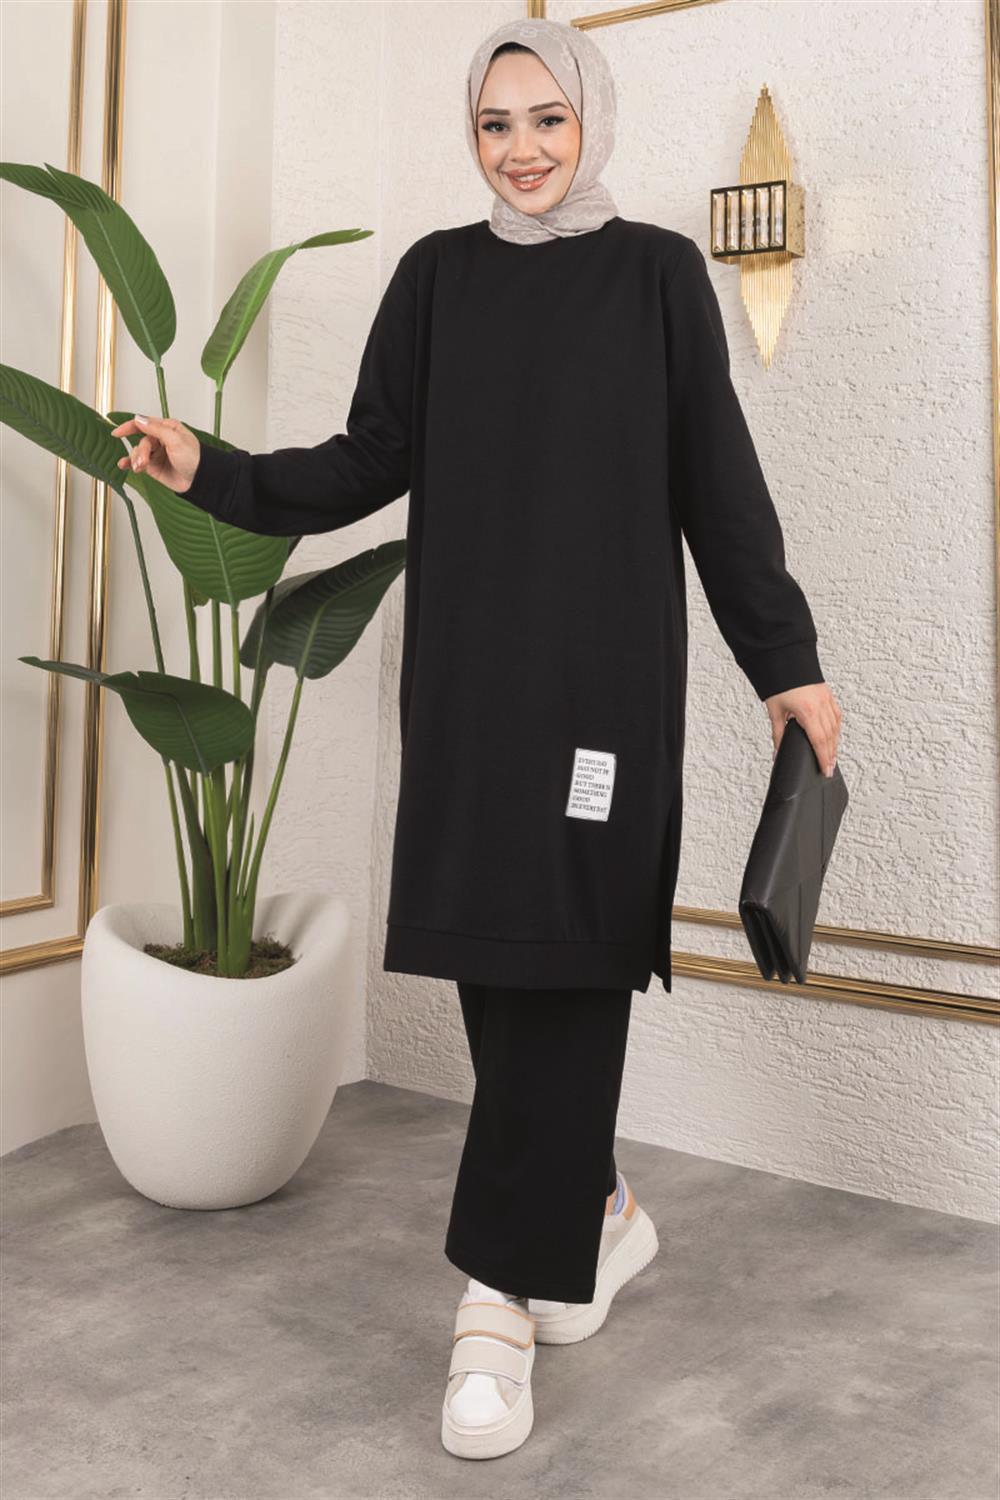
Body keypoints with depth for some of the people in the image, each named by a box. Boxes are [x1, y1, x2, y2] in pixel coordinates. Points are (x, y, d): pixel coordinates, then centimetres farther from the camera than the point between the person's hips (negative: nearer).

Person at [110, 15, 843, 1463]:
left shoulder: (659, 273, 6)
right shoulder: (436, 274, 12)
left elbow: (718, 480, 4)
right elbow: (372, 461, 9)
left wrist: (787, 657, 1)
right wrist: (216, 472, -5)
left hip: (606, 666, -3)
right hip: (466, 665, 3)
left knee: (560, 959, -7)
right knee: (497, 959, 4)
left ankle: (503, 1291, 2)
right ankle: (592, 1210, 26)